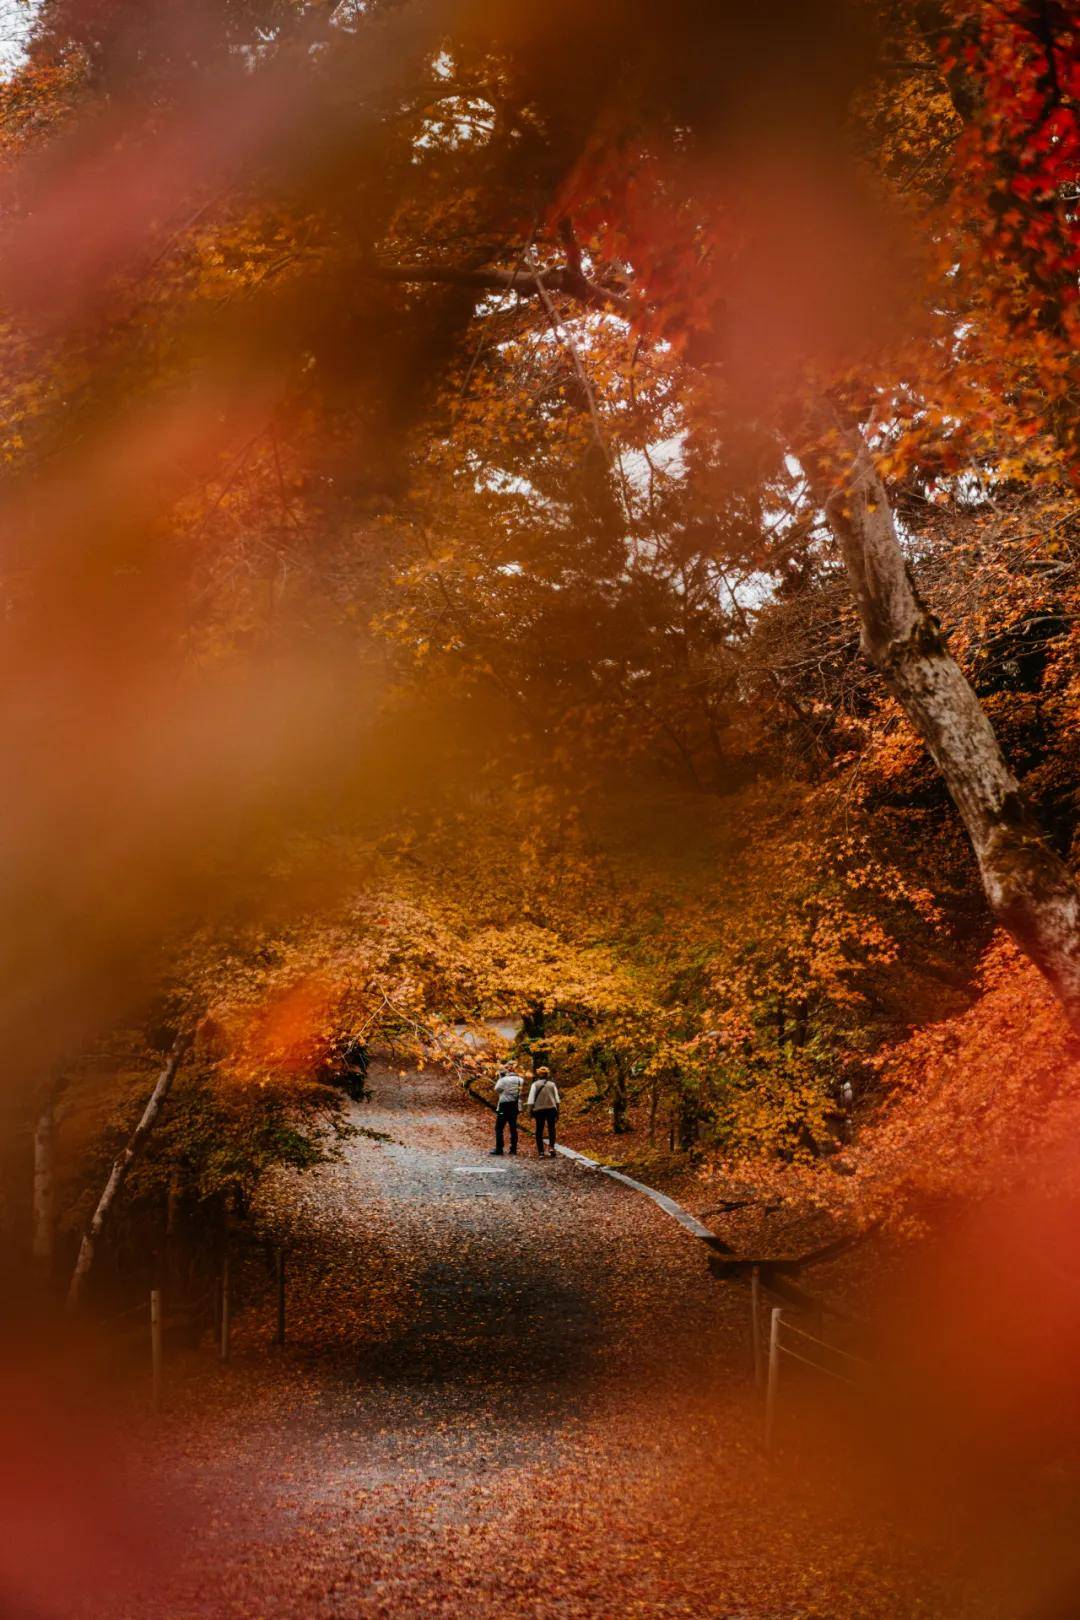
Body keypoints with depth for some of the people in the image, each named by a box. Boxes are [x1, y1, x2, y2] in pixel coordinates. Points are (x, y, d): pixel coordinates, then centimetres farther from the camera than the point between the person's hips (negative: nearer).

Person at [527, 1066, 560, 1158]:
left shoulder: (535, 1084, -1)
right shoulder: (552, 1084, 5)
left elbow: (531, 1099, -6)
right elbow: (557, 1099, 5)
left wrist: (531, 1110, 0)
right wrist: (557, 1111, 12)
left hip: (539, 1109, -1)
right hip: (551, 1108, 1)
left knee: (539, 1130, 8)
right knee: (551, 1129, 11)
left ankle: (541, 1152, 4)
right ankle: (552, 1147, -9)